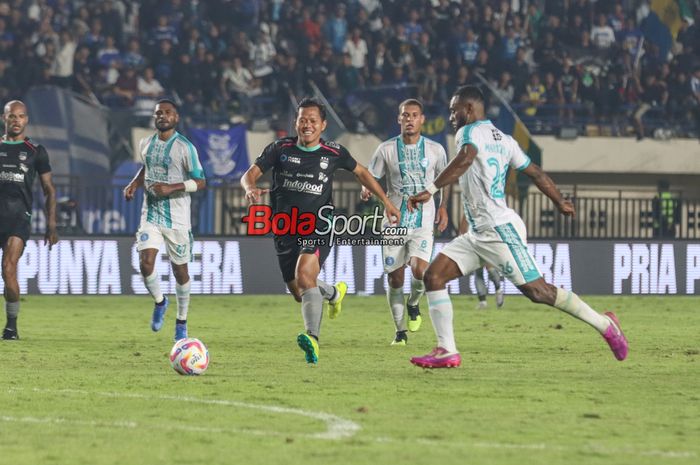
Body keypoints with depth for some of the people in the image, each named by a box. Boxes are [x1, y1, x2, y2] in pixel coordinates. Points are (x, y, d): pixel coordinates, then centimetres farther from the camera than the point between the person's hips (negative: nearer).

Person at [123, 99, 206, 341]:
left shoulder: (184, 147, -11)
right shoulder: (145, 144, 6)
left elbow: (200, 182, -10)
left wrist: (172, 188, -23)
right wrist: (134, 183, 5)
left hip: (177, 217, -3)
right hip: (151, 214, 3)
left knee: (180, 269, 5)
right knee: (145, 262, -14)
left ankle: (182, 321, 22)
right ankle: (159, 302, 16)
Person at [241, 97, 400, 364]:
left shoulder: (334, 153, 0)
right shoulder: (280, 149, 0)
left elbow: (360, 172, 18)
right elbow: (250, 174, -5)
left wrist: (386, 201, 17)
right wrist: (251, 188, -30)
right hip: (285, 230, 3)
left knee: (304, 274, -30)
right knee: (299, 294, 11)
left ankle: (312, 339, -43)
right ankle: (334, 293, 47)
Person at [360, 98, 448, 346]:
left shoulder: (435, 150, 2)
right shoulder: (386, 149, -1)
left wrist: (442, 207, 10)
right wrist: (366, 190, -20)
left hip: (424, 222, 0)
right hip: (394, 222, 0)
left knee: (419, 269, -21)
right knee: (395, 278, 1)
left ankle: (413, 304, 12)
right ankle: (400, 331, 17)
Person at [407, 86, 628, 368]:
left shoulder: (470, 132, -9)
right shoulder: (503, 139, 17)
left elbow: (464, 160, -31)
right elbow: (535, 173, 22)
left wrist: (430, 190, -38)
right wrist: (560, 202, 35)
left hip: (500, 230, -10)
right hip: (479, 234, 10)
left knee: (537, 291, -7)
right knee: (433, 276, 1)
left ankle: (604, 324, 6)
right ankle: (447, 352, -3)